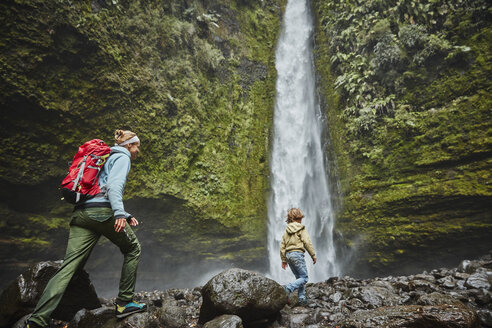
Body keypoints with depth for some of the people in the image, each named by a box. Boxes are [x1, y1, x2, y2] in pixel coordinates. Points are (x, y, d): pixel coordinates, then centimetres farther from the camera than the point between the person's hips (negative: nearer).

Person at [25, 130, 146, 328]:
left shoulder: (107, 157, 33)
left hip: (80, 214, 8)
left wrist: (126, 216, 30)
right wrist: (119, 214, -25)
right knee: (132, 249, 10)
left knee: (69, 266, 0)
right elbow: (114, 185, -14)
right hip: (101, 212, -8)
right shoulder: (122, 157, 5)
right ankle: (124, 303, 12)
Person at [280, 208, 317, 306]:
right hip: (297, 254, -7)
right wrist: (313, 255, 1)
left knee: (299, 277, 14)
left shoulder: (287, 230, 14)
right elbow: (307, 243, -8)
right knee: (304, 278, -2)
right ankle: (288, 289, -20)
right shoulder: (301, 228, -1)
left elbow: (282, 245, 12)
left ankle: (302, 298, 9)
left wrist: (283, 260, 17)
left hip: (288, 254, 7)